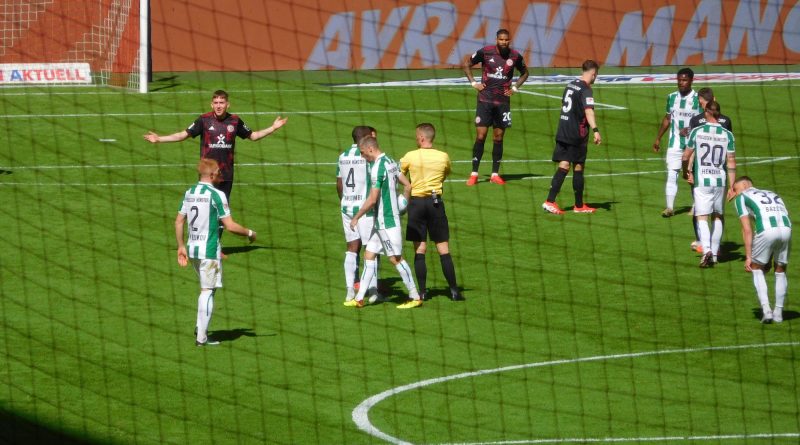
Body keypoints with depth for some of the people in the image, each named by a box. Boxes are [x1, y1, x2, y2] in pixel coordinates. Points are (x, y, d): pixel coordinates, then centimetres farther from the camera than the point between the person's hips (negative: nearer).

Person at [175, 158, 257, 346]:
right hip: (209, 250, -7)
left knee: (206, 288, 21)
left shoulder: (189, 193, 8)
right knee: (207, 290, -2)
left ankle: (200, 326, 14)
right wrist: (249, 233, 1)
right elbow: (230, 226, -15)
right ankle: (201, 337, -2)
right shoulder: (216, 195, -13)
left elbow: (179, 221, 11)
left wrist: (181, 246, 20)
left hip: (192, 249, 7)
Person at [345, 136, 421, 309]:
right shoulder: (390, 162, 9)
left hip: (386, 221, -10)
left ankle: (415, 297, 3)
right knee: (369, 255, 10)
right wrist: (402, 206, 22)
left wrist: (356, 218, -12)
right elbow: (408, 185, 14)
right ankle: (359, 298, 12)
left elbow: (372, 199, -21)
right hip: (381, 221, 10)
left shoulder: (377, 168, -19)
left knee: (396, 258, -3)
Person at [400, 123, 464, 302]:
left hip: (416, 202, -1)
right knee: (444, 249, 4)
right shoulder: (443, 157, 0)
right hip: (436, 202, 1)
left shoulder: (410, 157, -5)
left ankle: (422, 291, 2)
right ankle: (454, 291, 3)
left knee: (419, 250, 4)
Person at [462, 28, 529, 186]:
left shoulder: (515, 56, 0)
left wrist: (515, 88, 7)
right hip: (485, 100, -2)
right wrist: (474, 83, -2)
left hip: (503, 100, 2)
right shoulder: (485, 52, -6)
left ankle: (495, 174, 12)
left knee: (498, 137, 5)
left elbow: (524, 72, 19)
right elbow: (466, 64, 7)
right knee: (480, 136, -6)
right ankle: (474, 174, -1)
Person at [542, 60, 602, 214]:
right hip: (577, 135, -7)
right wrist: (595, 130, -40)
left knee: (564, 166, 2)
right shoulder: (585, 89, -13)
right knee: (578, 167, 5)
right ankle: (579, 205, 14)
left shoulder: (570, 85, 13)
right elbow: (589, 110, -29)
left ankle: (550, 201, -12)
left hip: (562, 132, 7)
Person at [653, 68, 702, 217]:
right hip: (674, 144, 2)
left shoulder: (698, 99, -6)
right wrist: (658, 138, 15)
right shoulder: (672, 97, 6)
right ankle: (669, 207, -9)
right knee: (671, 174, -7)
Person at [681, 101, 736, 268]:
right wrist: (732, 186, 3)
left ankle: (706, 249, -23)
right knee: (717, 216, 17)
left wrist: (686, 172, 20)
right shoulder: (727, 135, -1)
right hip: (720, 180, 2)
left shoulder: (697, 132, -5)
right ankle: (714, 253, 19)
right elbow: (731, 162, -2)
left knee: (702, 217, -2)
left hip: (701, 180, -2)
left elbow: (686, 157, 1)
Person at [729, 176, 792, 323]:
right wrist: (769, 258, 35)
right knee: (780, 270, 23)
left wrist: (748, 257, 8)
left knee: (756, 268, 17)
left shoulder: (741, 198, 19)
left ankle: (766, 310, 6)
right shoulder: (773, 195, 35)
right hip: (786, 228, 4)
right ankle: (778, 312, 22)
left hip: (767, 231, -4)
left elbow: (747, 229, 8)